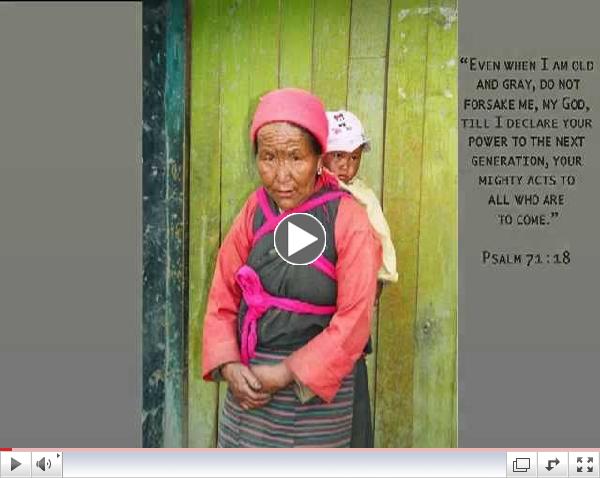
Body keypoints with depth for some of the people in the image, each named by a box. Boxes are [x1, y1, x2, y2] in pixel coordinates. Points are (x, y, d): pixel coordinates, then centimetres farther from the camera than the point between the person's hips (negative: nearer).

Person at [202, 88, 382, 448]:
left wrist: (286, 374, -16)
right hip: (249, 380, 4)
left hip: (316, 386, -4)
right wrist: (228, 365, -9)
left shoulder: (350, 222, -15)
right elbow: (224, 294, 3)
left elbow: (353, 322, -16)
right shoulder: (256, 208, -1)